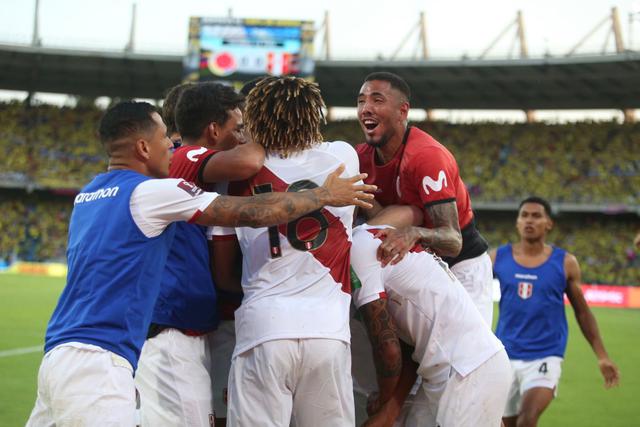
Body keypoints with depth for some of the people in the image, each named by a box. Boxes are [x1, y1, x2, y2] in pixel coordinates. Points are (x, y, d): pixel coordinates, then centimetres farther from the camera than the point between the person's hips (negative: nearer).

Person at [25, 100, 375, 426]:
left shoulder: (86, 196, 17)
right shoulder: (151, 192, -7)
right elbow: (254, 212, -7)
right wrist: (325, 195, 6)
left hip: (58, 356, 9)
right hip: (96, 360, -9)